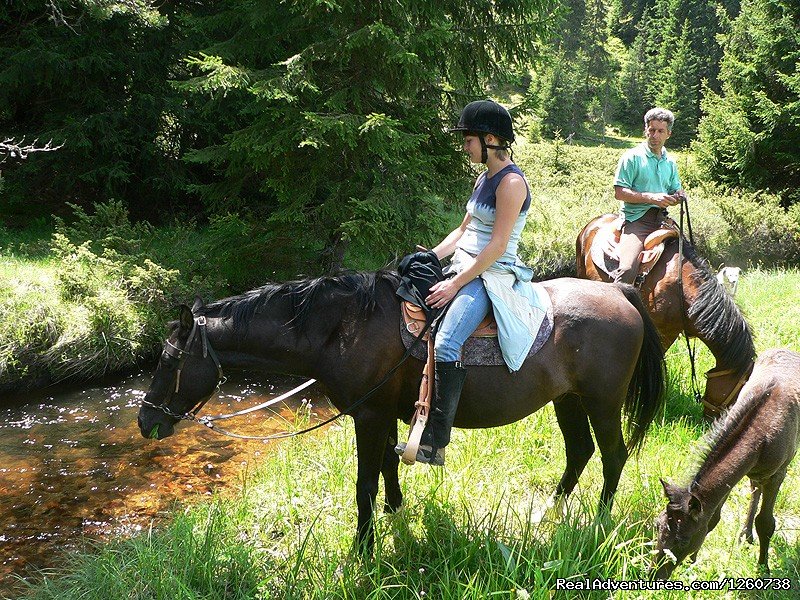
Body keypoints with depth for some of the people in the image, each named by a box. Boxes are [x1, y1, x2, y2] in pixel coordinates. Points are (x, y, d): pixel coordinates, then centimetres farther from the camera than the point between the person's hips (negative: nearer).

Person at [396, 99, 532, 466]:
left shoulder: (511, 182, -13)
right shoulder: (484, 178, 17)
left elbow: (497, 246, -19)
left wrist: (455, 284, -19)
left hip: (489, 277, -10)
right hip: (464, 270, 10)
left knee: (446, 343, -29)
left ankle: (435, 442, -28)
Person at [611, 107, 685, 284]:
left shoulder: (670, 162, 18)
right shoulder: (632, 157, -1)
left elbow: (676, 190, 28)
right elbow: (619, 193, -8)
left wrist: (679, 196, 2)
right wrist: (652, 198, -17)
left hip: (662, 217, 7)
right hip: (637, 218, -6)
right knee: (627, 269, -28)